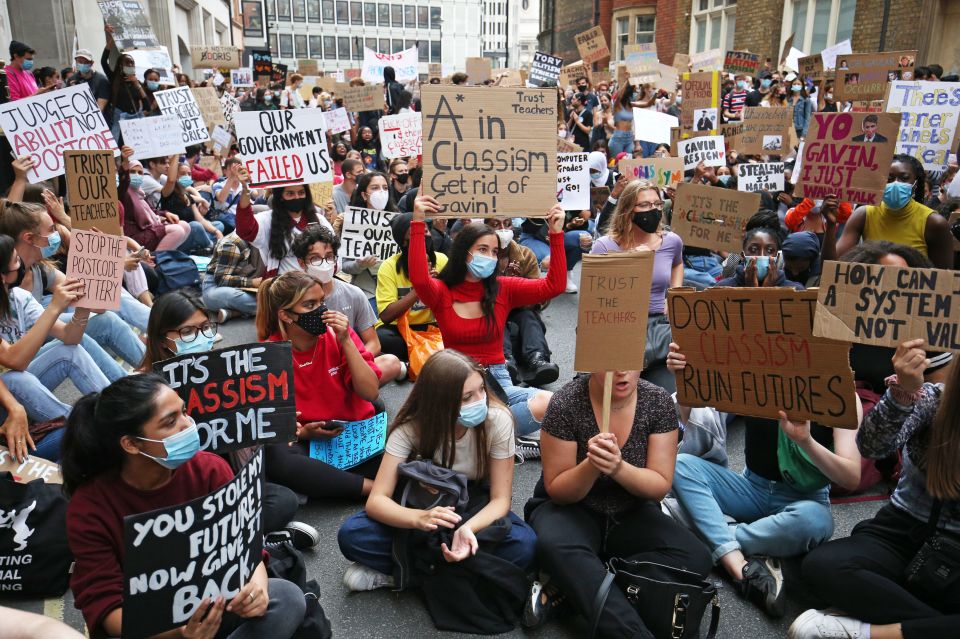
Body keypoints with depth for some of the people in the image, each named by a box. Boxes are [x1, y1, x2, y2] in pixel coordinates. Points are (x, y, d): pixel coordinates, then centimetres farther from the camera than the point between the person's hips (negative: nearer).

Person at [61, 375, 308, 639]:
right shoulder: (88, 506, -17)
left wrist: (256, 582, -33)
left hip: (211, 600, 3)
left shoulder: (210, 469, -11)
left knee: (288, 598, -25)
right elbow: (103, 601, -18)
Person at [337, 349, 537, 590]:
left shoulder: (497, 420, -23)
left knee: (524, 546, -33)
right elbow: (376, 500, -26)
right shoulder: (411, 426, -23)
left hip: (477, 505, 1)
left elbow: (500, 499, -19)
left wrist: (469, 529, -42)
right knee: (351, 535, -26)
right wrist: (419, 518, -47)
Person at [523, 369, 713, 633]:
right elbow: (558, 491, -13)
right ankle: (633, 632, -31)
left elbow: (660, 487, -10)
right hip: (570, 509, -3)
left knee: (695, 558, -23)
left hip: (631, 514, 4)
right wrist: (592, 465, -33)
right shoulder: (566, 404, -19)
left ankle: (571, 588, -23)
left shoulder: (658, 402, -11)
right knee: (555, 546, -37)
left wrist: (618, 467, -30)